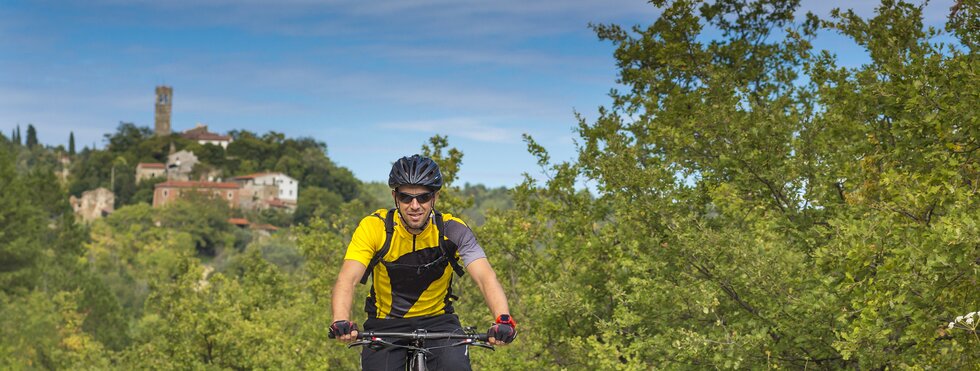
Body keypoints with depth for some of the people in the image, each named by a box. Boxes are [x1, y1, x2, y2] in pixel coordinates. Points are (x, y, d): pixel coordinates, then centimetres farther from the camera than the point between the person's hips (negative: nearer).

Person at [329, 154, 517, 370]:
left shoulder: (453, 230, -14)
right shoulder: (374, 227, -16)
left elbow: (485, 277, -25)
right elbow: (347, 279, -27)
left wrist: (503, 319, -45)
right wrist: (341, 322, -47)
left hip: (438, 322, 0)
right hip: (386, 325, 1)